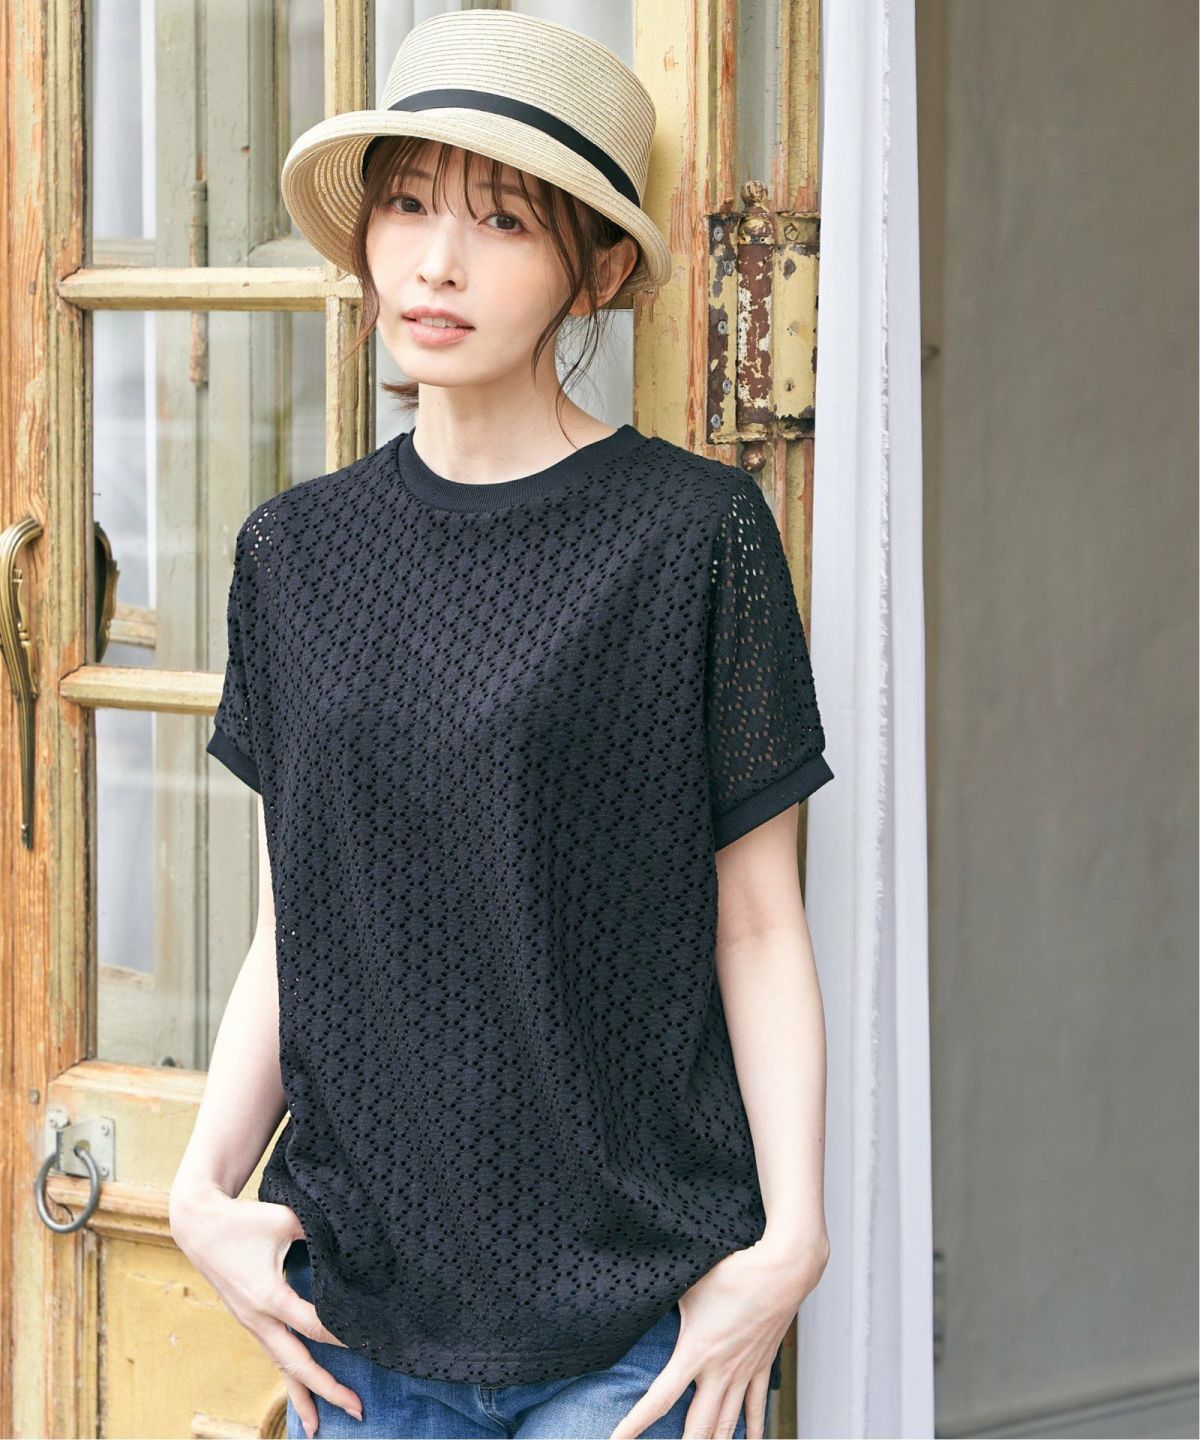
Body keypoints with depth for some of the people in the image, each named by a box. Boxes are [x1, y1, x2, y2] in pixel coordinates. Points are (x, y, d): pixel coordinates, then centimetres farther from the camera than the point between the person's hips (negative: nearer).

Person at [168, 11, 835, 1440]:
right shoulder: (296, 551, 7)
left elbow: (758, 925, -2)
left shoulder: (695, 533, -5)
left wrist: (789, 1239, -10)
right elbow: (286, 932, 10)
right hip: (361, 1297, 4)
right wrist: (204, 1183, -2)